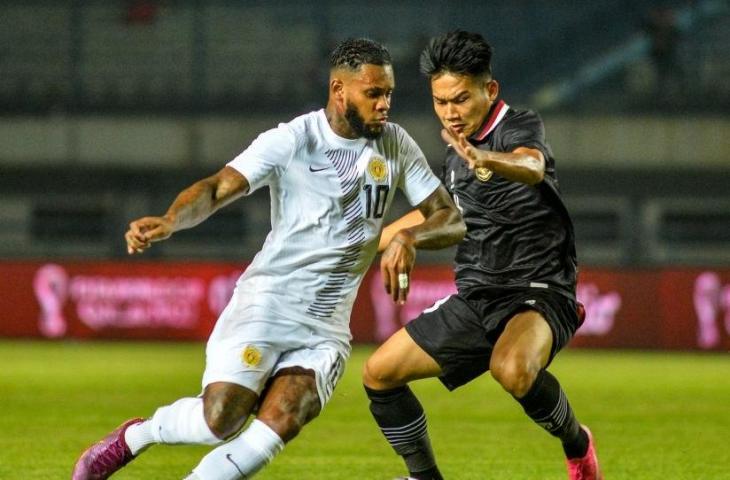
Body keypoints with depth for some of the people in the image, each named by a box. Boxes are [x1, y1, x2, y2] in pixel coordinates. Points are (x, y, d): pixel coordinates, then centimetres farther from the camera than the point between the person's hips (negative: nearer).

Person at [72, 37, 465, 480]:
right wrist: (169, 221, -39)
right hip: (265, 305, -3)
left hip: (325, 331, 3)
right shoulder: (292, 140, -8)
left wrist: (409, 237, -17)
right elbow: (219, 187, -18)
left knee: (280, 425, -20)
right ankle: (133, 436, 13)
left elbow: (452, 220, 6)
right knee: (220, 420, -16)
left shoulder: (396, 146, 5)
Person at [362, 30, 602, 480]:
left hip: (539, 292, -8)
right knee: (379, 373, 3)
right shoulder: (457, 155, 11)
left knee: (512, 368, -38)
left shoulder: (521, 126, -12)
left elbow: (532, 168, -38)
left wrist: (488, 160, -60)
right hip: (475, 298, 8)